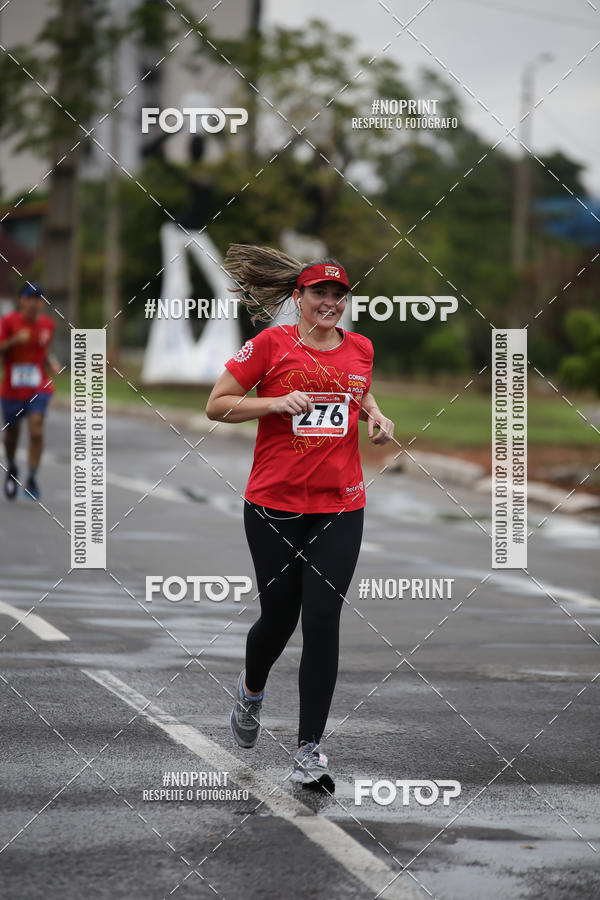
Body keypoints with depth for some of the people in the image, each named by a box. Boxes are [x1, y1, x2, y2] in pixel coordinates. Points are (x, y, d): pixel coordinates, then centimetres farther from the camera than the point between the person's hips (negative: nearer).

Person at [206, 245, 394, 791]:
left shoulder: (360, 348, 9)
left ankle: (309, 752, -6)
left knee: (322, 621, -8)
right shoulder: (271, 344, -3)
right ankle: (252, 689, 43)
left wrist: (375, 416, 10)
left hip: (340, 505, 2)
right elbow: (217, 406, -2)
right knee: (279, 617, 7)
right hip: (275, 504, -2)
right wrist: (276, 402, -15)